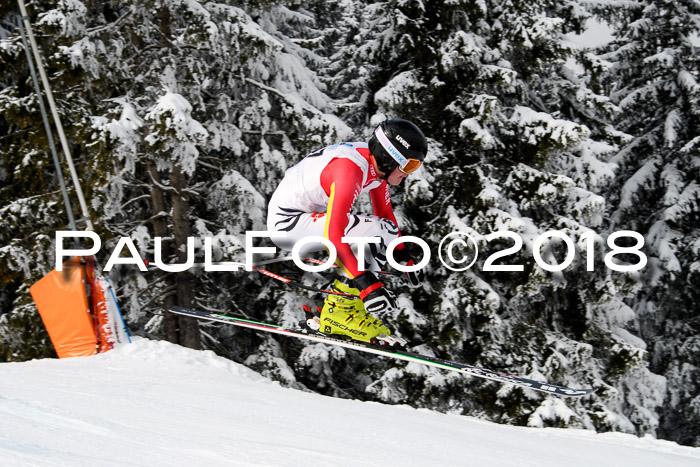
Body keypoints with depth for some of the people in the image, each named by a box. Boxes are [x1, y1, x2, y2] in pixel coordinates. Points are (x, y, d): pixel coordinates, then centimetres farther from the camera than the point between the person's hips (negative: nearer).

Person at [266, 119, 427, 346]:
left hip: (311, 213, 10)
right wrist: (367, 284, -39)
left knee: (386, 230, 10)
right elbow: (333, 234, -36)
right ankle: (340, 311, -13)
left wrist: (404, 259, 15)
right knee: (378, 232, -22)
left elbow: (385, 214, 15)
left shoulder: (377, 164, -2)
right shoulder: (350, 170, -30)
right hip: (286, 222, -10)